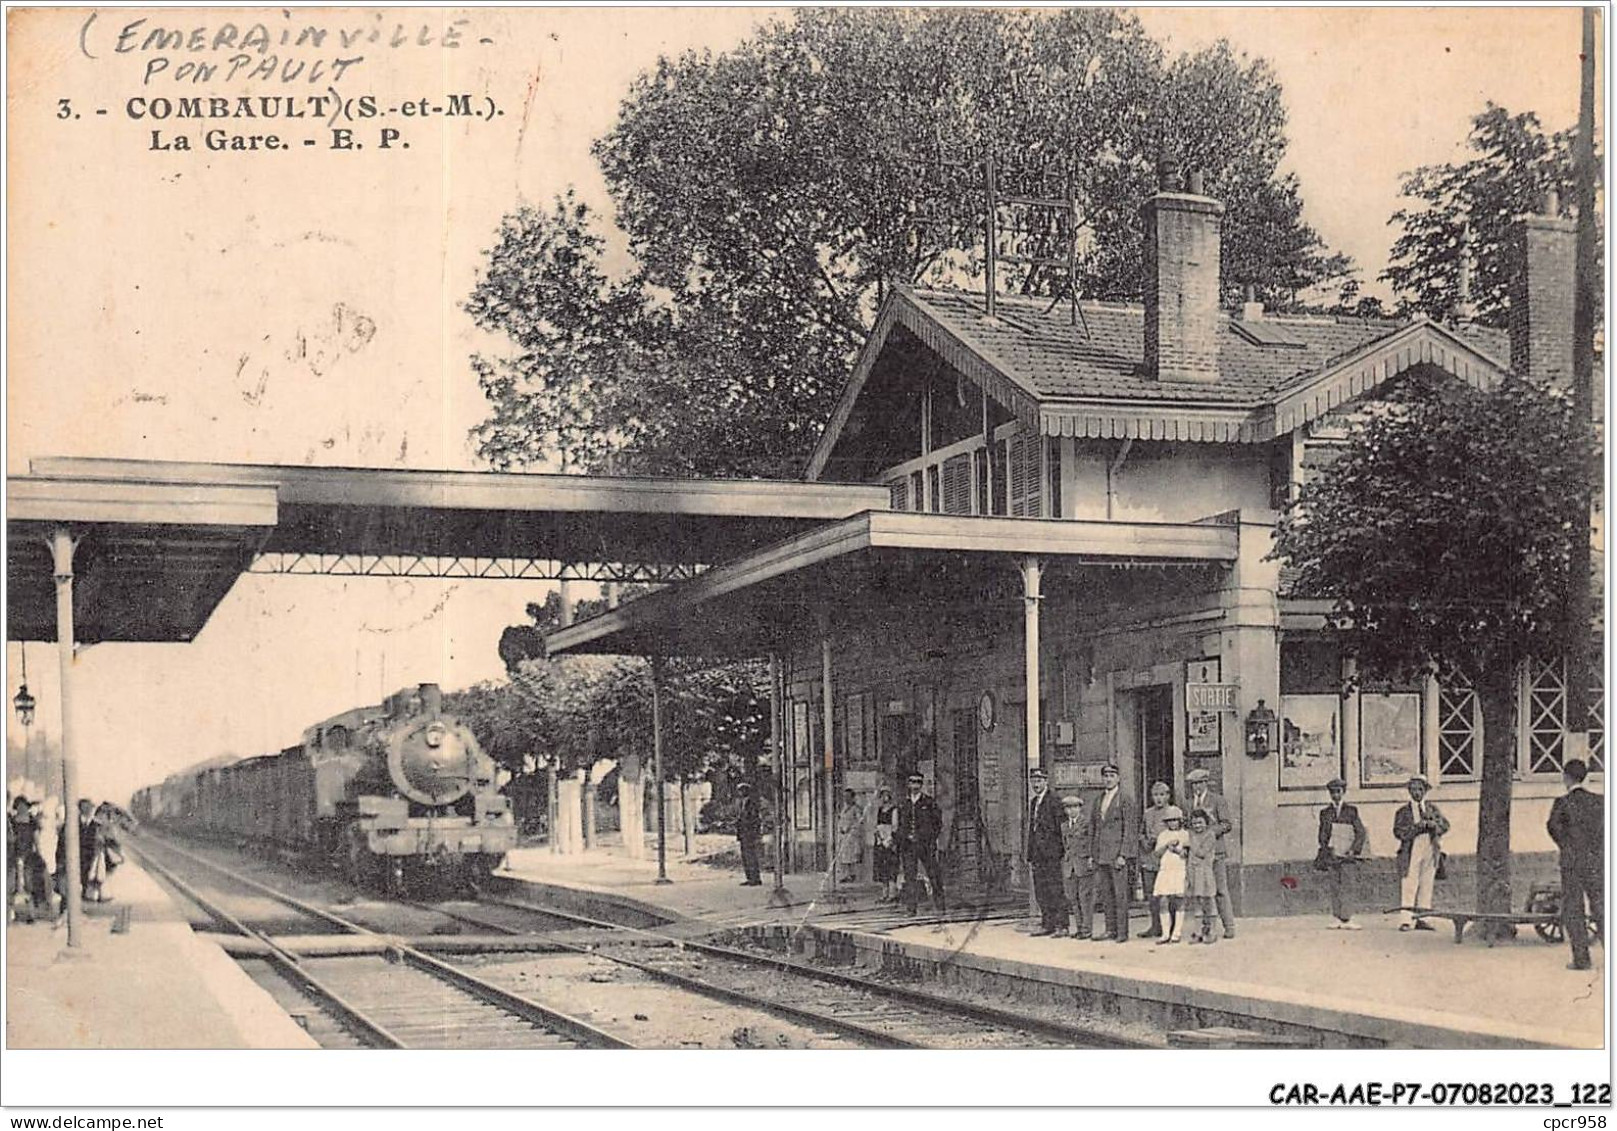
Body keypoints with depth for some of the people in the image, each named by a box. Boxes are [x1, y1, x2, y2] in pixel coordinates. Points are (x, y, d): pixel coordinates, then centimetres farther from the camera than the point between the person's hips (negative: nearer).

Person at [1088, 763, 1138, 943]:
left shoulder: (1126, 800, -5)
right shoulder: (1098, 801, 16)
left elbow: (1129, 830, -9)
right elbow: (1092, 828, 20)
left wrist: (1123, 855, -15)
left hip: (1117, 853, -6)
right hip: (1101, 854, 7)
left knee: (1120, 893, -5)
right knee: (1104, 892, 7)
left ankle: (1122, 932, -1)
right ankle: (1111, 929, 14)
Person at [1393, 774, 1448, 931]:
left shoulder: (1432, 808, 18)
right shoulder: (1403, 811, 9)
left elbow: (1445, 824, 8)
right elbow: (1398, 832, -4)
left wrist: (1432, 824, -12)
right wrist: (1418, 826, -14)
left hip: (1430, 851, 3)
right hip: (1411, 852, -3)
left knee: (1426, 886, 2)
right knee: (1408, 886, -9)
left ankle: (1421, 919, 5)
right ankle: (1407, 920, -12)